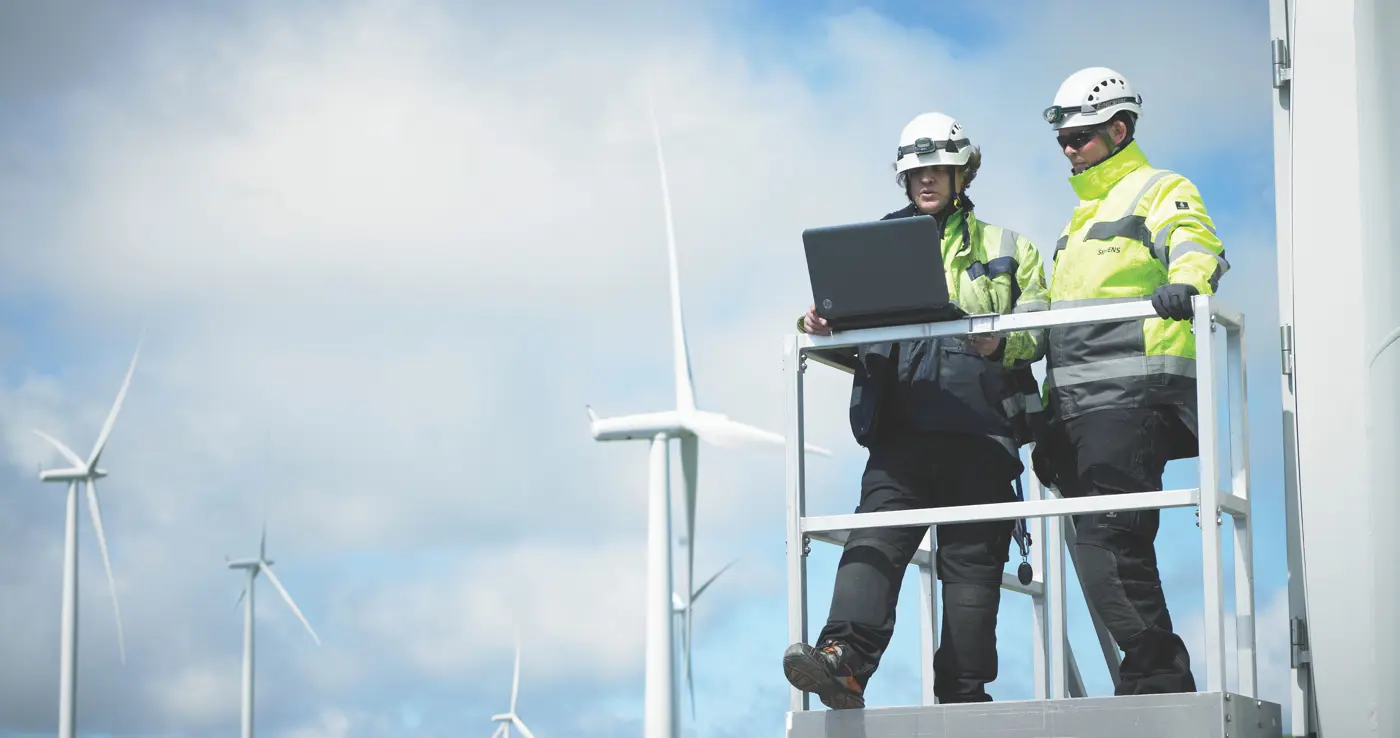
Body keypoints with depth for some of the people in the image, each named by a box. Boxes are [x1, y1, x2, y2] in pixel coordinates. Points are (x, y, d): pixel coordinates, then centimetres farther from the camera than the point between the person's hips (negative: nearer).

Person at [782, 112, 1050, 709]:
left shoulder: (1006, 249, 17)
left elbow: (1039, 331, 7)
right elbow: (862, 342, 23)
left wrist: (1001, 343, -14)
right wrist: (826, 332, 1)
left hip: (977, 432, -1)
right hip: (901, 430, 1)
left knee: (971, 559, -3)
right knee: (876, 538, -16)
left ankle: (964, 695, -2)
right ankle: (844, 664, -32)